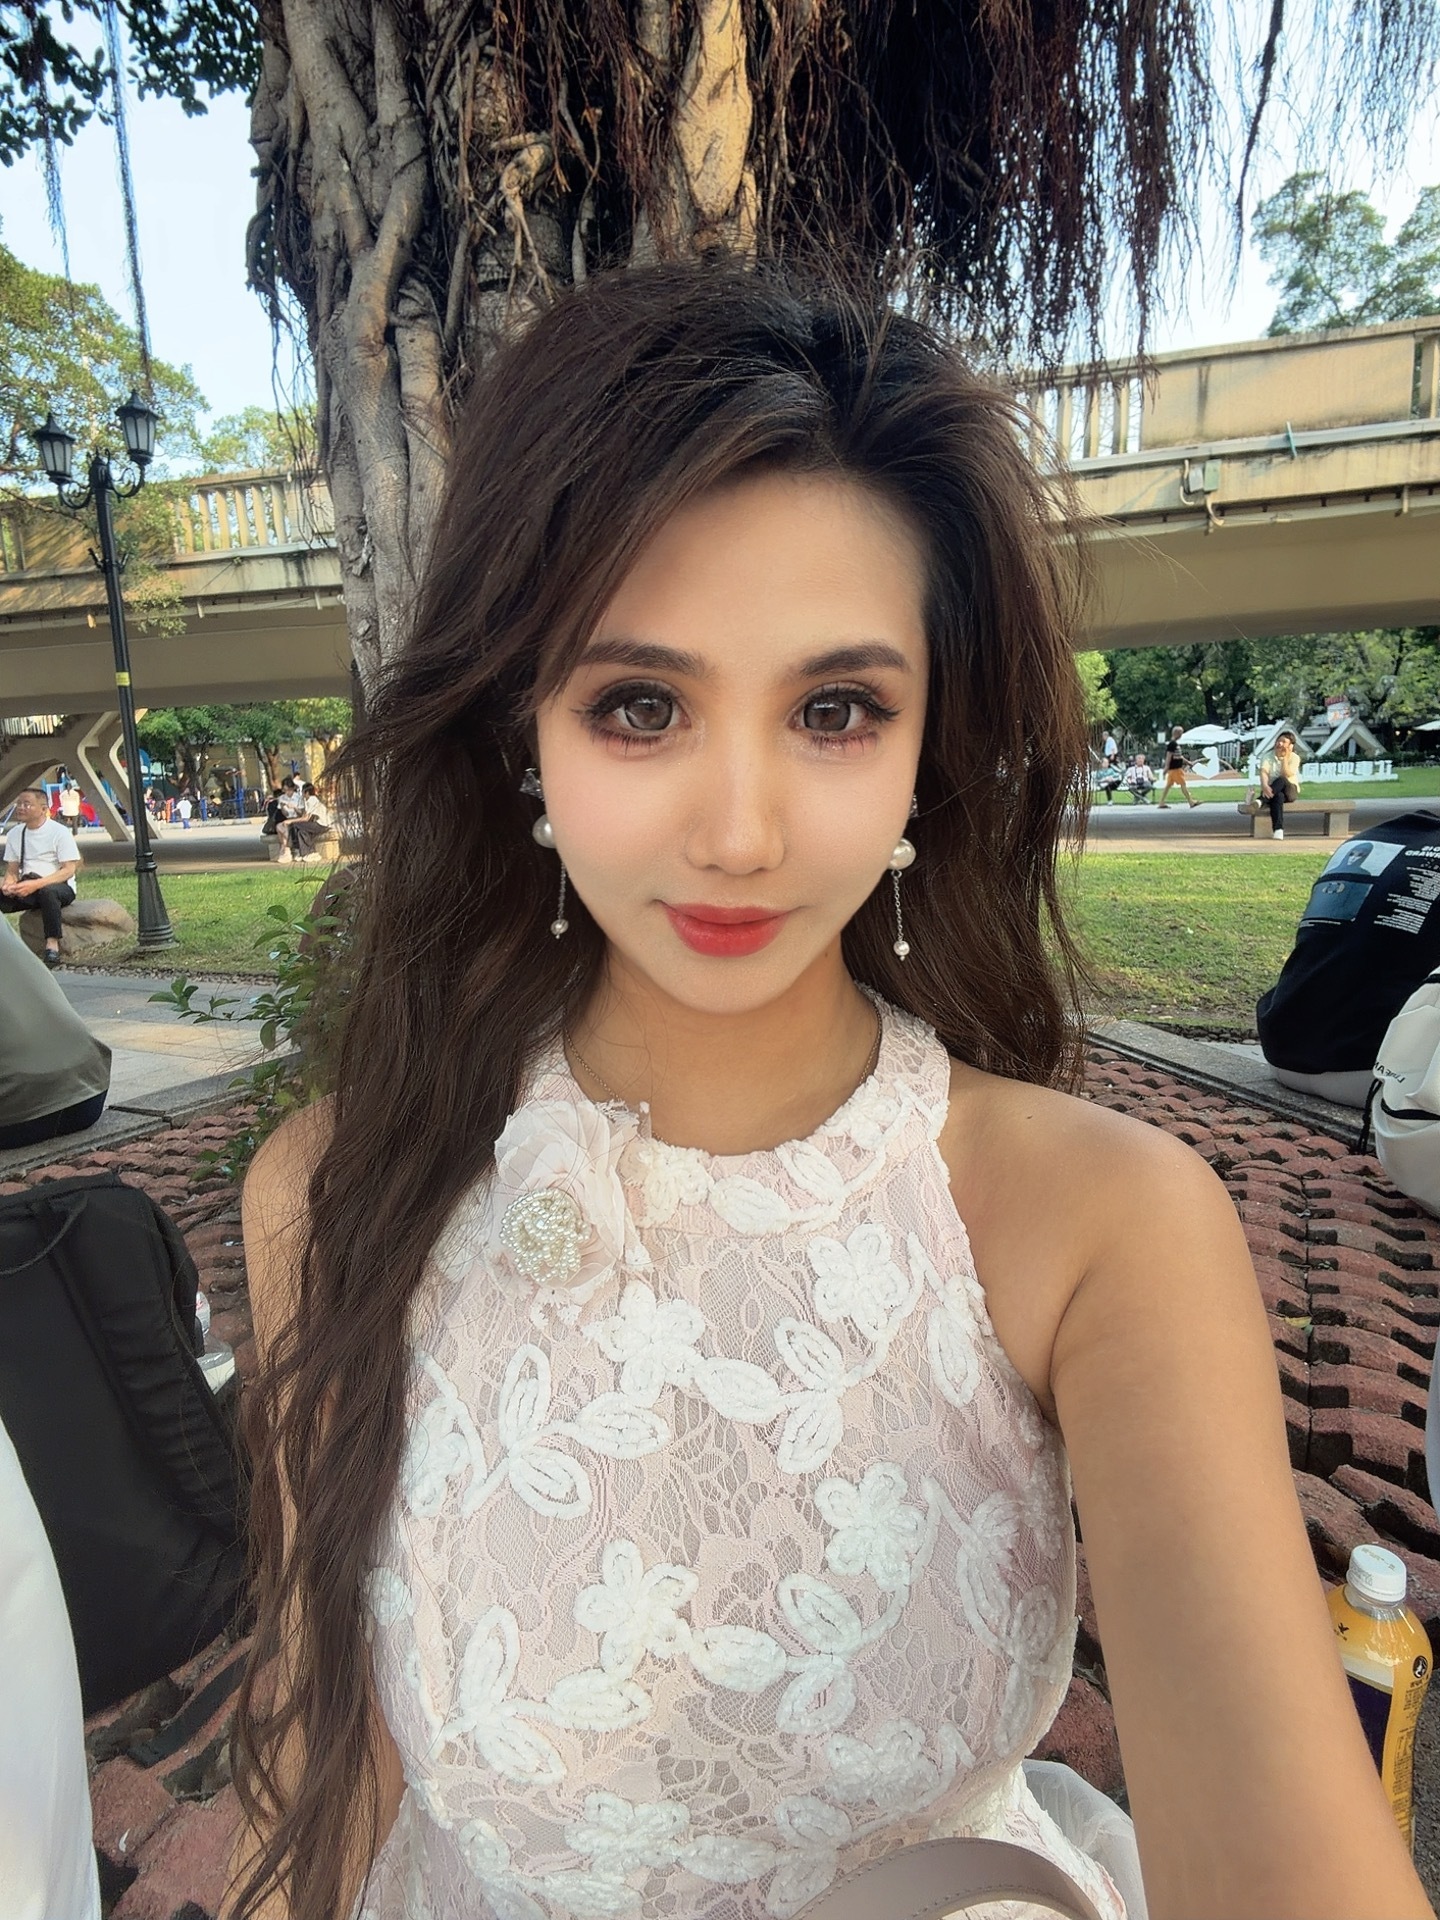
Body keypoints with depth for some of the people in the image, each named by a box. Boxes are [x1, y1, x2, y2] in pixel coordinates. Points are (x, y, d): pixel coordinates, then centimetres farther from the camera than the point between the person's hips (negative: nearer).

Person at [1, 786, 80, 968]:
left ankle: (52, 944, -36)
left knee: (47, 891, -40)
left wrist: (36, 884, -25)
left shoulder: (59, 832, -7)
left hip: (59, 887, -5)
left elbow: (69, 870, -13)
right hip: (27, 889, 6)